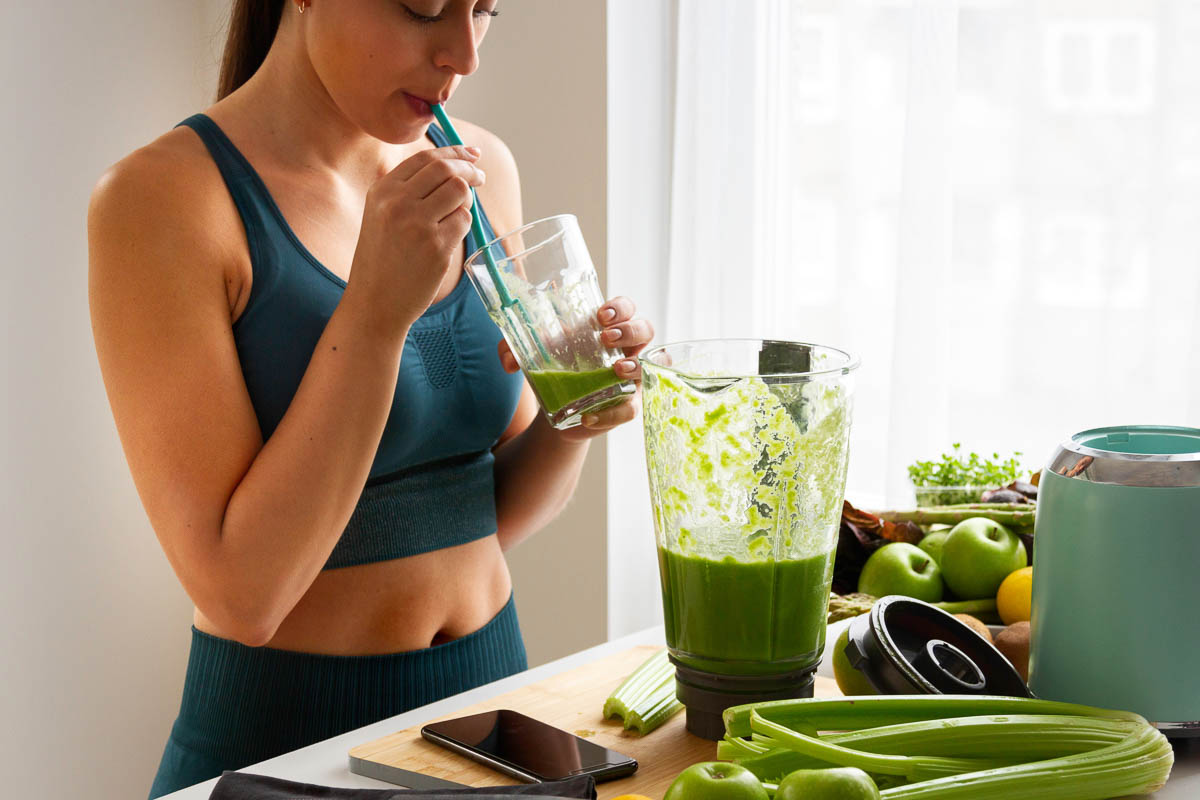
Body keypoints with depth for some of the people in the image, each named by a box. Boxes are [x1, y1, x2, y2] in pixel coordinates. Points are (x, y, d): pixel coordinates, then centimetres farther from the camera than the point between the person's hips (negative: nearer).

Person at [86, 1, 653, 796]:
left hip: (489, 687, 6)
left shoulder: (479, 169, -1)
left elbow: (496, 513, 6)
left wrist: (572, 418, -13)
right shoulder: (160, 199, -17)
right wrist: (376, 308, -27)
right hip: (286, 731, -5)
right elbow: (242, 594, -22)